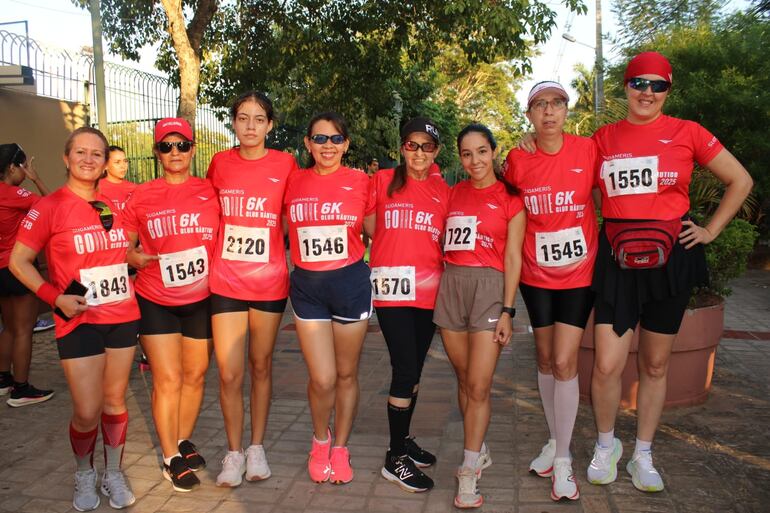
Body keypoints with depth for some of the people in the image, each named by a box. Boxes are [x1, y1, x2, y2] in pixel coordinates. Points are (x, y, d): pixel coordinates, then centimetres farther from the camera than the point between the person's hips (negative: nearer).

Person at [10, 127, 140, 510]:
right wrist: (54, 297, -16)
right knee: (87, 411, -2)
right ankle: (84, 474, 26)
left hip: (123, 317, 4)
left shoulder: (113, 205, 6)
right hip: (79, 321, -4)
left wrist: (131, 281, 8)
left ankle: (113, 473, 30)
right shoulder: (50, 207, -7)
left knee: (115, 400, 12)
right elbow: (18, 261, -5)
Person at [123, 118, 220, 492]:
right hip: (156, 302, -2)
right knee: (168, 379, 1)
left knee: (195, 375, 12)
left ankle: (184, 440, 34)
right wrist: (135, 259, -18)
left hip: (201, 300, 2)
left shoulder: (210, 193, -1)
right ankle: (171, 457, 17)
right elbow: (124, 247, 3)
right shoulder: (141, 197, -4)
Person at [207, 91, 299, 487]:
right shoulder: (219, 163, 2)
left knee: (261, 366, 12)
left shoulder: (285, 164, -2)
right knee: (229, 374, 1)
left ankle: (256, 447, 28)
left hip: (269, 282, 0)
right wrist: (209, 257, 8)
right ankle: (234, 452, 20)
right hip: (225, 281, 1)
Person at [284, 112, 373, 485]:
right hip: (306, 286, 1)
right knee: (322, 379, -2)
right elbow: (282, 230, 14)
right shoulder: (293, 182, 3)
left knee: (346, 374, 10)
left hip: (351, 283, 0)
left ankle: (340, 449, 30)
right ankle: (320, 440, 28)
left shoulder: (360, 182, -2)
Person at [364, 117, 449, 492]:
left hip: (429, 289, 4)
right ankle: (395, 459, 7)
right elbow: (371, 228, 8)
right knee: (405, 370, -7)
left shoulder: (442, 190, 11)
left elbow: (446, 239, 14)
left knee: (414, 370, 12)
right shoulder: (383, 180, 3)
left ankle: (404, 439, 30)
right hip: (392, 287, -4)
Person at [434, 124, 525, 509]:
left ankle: (469, 473, 5)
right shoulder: (454, 193, 13)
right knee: (464, 379, 11)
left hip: (489, 286, -4)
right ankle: (479, 451, 28)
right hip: (451, 284, 4)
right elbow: (445, 244, 15)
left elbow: (513, 257, -2)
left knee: (478, 386, -6)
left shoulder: (510, 197, 1)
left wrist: (507, 310, -8)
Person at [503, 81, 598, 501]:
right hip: (536, 274, 2)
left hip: (578, 273, -2)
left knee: (564, 362, -5)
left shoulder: (588, 150, -8)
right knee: (545, 359, 11)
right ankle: (554, 440, 30)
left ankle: (563, 459, 10)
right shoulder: (517, 161, -4)